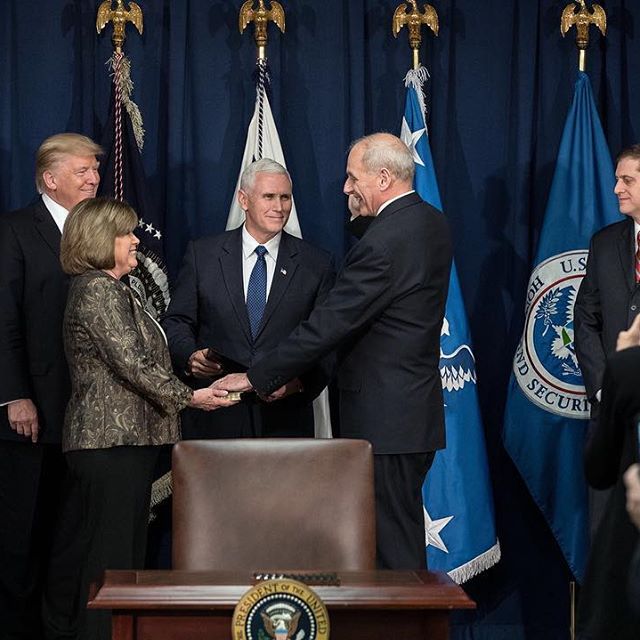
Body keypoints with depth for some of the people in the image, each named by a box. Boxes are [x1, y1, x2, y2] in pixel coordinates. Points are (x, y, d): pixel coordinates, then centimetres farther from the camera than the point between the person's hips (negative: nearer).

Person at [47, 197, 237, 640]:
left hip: (124, 437, 10)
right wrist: (189, 397, -13)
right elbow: (134, 364, -19)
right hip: (113, 441, -10)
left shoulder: (111, 289, 20)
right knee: (112, 552, -8)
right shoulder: (98, 291, -12)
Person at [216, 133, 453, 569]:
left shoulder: (382, 243, -21)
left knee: (393, 541, -2)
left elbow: (328, 326, -20)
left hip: (386, 418, -10)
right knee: (403, 535, 18)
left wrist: (257, 378, -13)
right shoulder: (433, 225, 10)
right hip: (419, 412, 10)